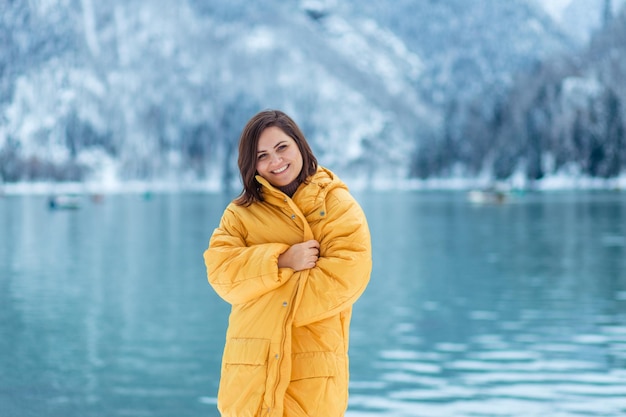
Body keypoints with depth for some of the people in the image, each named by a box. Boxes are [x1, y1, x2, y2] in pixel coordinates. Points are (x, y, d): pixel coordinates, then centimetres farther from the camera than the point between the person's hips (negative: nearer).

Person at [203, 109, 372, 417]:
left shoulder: (338, 205, 3)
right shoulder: (240, 212, 12)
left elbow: (349, 272, -10)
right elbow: (220, 271, -2)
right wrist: (281, 261, -16)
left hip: (314, 366, -2)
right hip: (251, 364, 2)